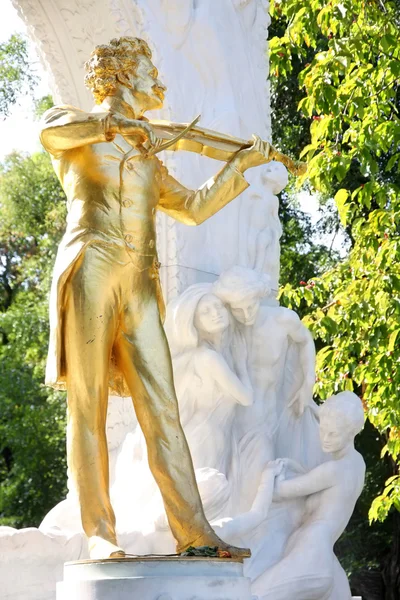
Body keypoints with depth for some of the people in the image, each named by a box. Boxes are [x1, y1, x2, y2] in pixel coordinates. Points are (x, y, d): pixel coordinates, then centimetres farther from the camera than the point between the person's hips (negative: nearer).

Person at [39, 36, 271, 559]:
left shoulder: (148, 158, 30)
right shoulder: (74, 128, 11)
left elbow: (193, 208, 29)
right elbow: (51, 131, -13)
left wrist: (239, 166, 24)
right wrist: (116, 123, -11)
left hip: (140, 285, 5)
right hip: (90, 272, -5)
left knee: (161, 404, -4)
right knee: (89, 405, -6)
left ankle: (192, 527, -10)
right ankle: (99, 532, -6)